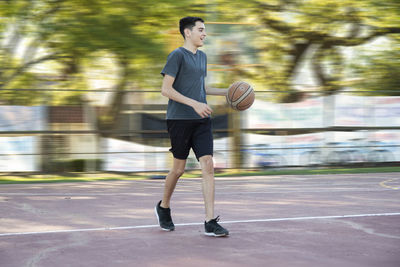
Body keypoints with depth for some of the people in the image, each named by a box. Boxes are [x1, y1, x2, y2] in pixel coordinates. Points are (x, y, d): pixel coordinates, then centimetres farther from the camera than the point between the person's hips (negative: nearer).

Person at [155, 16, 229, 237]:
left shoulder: (202, 57, 18)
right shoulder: (177, 55, -6)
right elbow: (166, 89, -13)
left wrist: (225, 92, 17)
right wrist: (195, 103, -20)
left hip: (201, 120, 6)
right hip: (179, 119, -6)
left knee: (208, 165, -6)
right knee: (179, 167, 3)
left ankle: (210, 223, -8)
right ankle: (163, 207, 30)